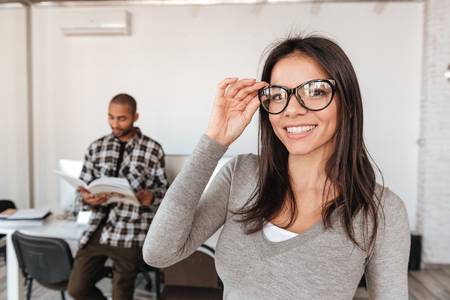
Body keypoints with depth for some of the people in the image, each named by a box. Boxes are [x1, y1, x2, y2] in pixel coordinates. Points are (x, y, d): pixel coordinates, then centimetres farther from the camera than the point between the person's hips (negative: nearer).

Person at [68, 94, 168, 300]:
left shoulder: (153, 150, -3)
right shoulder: (96, 148, 6)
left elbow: (163, 187, 4)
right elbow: (82, 189, 8)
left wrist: (151, 196, -19)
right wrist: (86, 199, -15)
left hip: (131, 234, -3)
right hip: (97, 228, 4)